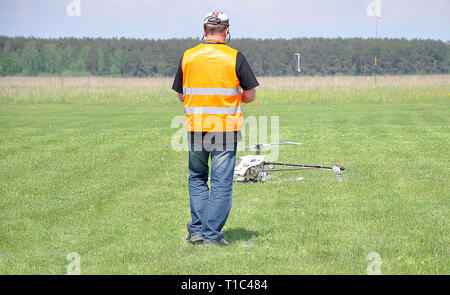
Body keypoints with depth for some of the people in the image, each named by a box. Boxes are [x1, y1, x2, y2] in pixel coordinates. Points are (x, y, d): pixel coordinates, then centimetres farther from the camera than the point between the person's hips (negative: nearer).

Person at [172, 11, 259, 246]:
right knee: (221, 182, 2)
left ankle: (196, 230, 13)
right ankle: (212, 234, 0)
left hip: (195, 127, 3)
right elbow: (250, 96, 0)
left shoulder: (188, 57, 3)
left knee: (197, 178, 18)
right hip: (225, 128, -3)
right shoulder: (234, 57, -4)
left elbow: (181, 96, 10)